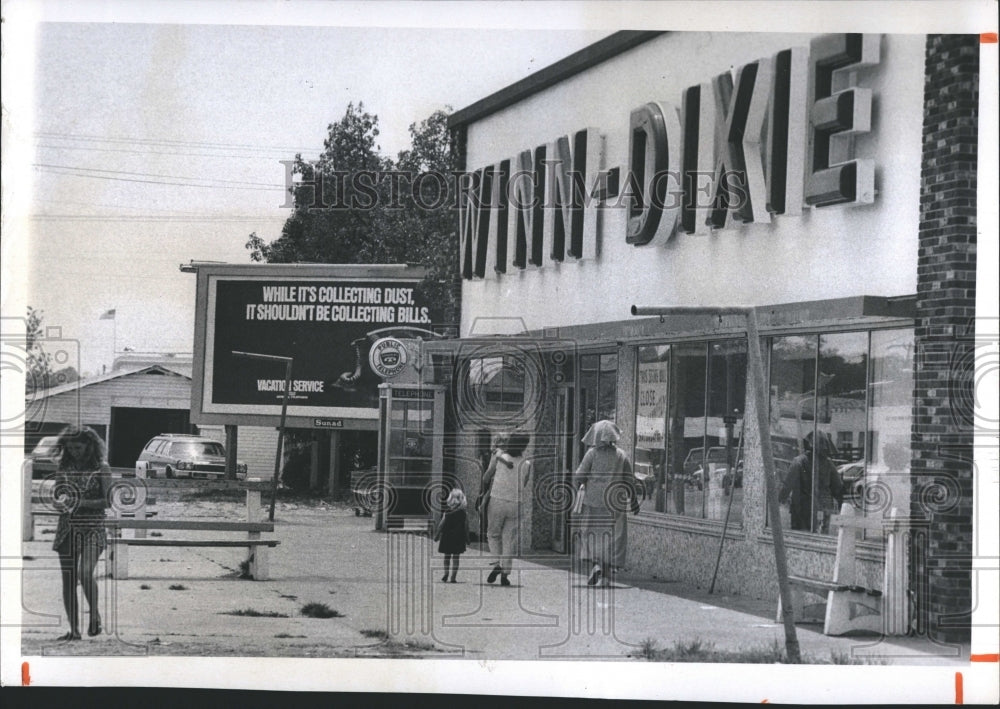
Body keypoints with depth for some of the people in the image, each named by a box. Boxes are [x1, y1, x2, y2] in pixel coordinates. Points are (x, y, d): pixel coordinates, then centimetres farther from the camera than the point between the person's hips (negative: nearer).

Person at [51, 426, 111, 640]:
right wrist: (60, 500, -9)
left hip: (92, 528, -4)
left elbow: (107, 501, -8)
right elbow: (56, 494, 15)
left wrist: (79, 503, -17)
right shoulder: (64, 467, 10)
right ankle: (74, 629, 9)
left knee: (85, 573, -22)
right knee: (68, 580, 2)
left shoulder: (100, 468, -2)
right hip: (67, 528, 4)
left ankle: (95, 614, 1)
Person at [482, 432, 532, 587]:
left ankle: (498, 563, -4)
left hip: (497, 500, -1)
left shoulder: (498, 458, -6)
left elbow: (486, 478, 5)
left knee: (493, 534, 17)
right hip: (515, 503, 1)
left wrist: (487, 487, 25)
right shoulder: (526, 464, -4)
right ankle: (505, 574, 3)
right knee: (510, 539, 8)